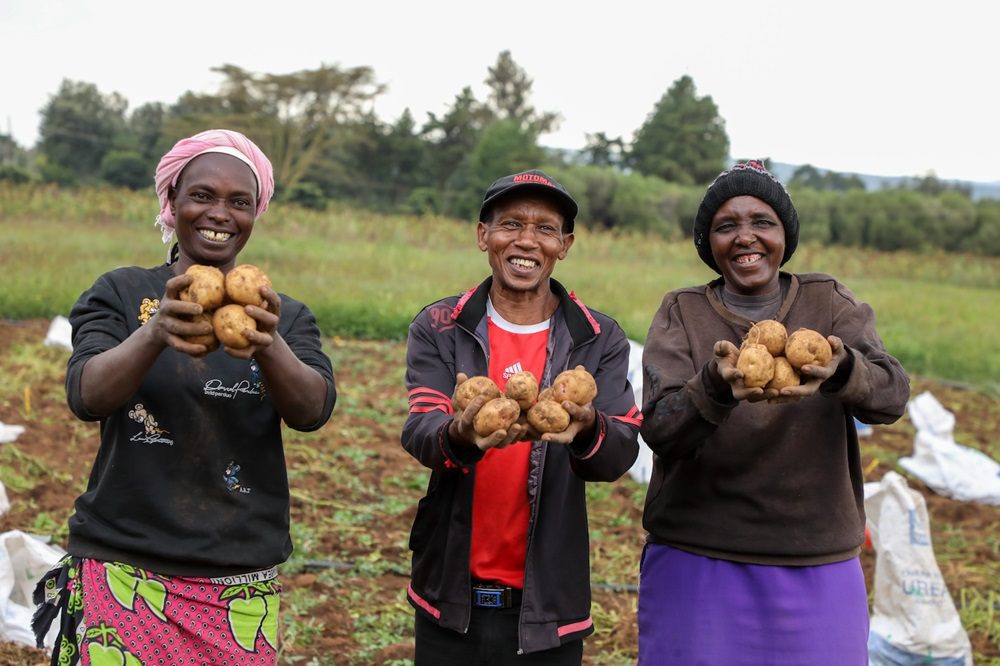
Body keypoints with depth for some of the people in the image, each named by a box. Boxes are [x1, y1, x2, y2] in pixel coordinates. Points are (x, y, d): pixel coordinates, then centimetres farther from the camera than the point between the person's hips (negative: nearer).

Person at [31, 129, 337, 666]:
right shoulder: (119, 294, 1)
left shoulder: (285, 316, 5)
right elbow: (87, 396, -15)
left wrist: (268, 346, -33)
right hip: (121, 575, -1)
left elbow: (313, 410, -12)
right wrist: (155, 334, -34)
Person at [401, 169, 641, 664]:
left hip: (548, 604, 0)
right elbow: (418, 432, -15)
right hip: (451, 594, 0)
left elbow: (621, 453, -13)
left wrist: (586, 429, -36)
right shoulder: (437, 329, -2)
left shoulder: (600, 341, -2)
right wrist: (460, 435, -38)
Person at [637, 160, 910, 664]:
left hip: (819, 570, 1)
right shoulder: (681, 314, 1)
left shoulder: (829, 302, 3)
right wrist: (716, 386, -33)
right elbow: (657, 428, -13)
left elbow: (891, 394, -13)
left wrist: (841, 369, -35)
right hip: (696, 567, -1)